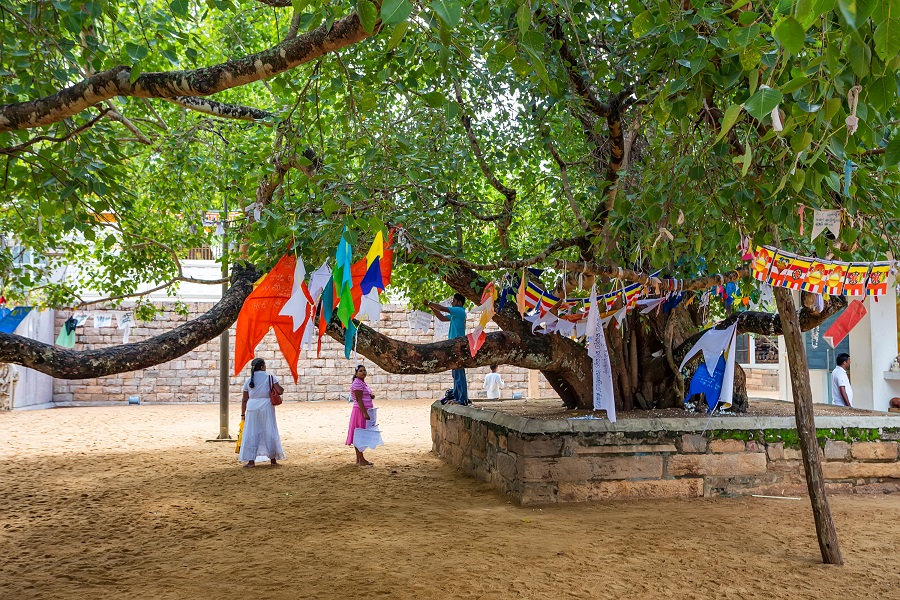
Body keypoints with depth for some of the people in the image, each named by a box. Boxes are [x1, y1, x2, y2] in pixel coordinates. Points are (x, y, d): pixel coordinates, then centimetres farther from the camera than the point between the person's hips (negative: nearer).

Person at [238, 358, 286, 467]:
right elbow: (280, 391, -8)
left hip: (252, 407, 2)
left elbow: (244, 399, 8)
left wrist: (243, 414, 15)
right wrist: (282, 388, 15)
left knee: (251, 433, 7)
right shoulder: (270, 377, 0)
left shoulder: (249, 380, 8)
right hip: (266, 406, -2)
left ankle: (251, 460, 4)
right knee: (269, 432, 8)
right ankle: (273, 459, 14)